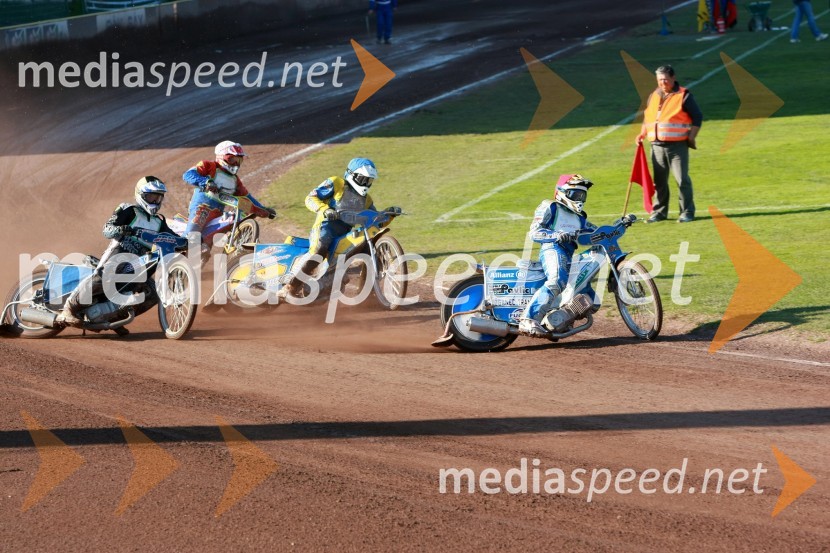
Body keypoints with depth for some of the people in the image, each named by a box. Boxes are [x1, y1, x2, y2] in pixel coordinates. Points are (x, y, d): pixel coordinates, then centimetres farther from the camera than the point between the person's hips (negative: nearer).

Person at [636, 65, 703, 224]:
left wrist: (691, 137, -9)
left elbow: (697, 118, -1)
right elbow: (647, 117, 25)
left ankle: (687, 212, 0)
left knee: (682, 179, -6)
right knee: (659, 181, 8)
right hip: (657, 145, 5)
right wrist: (642, 133, 10)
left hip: (678, 145, -5)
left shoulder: (684, 96, -2)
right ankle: (659, 212, 17)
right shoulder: (654, 97, 15)